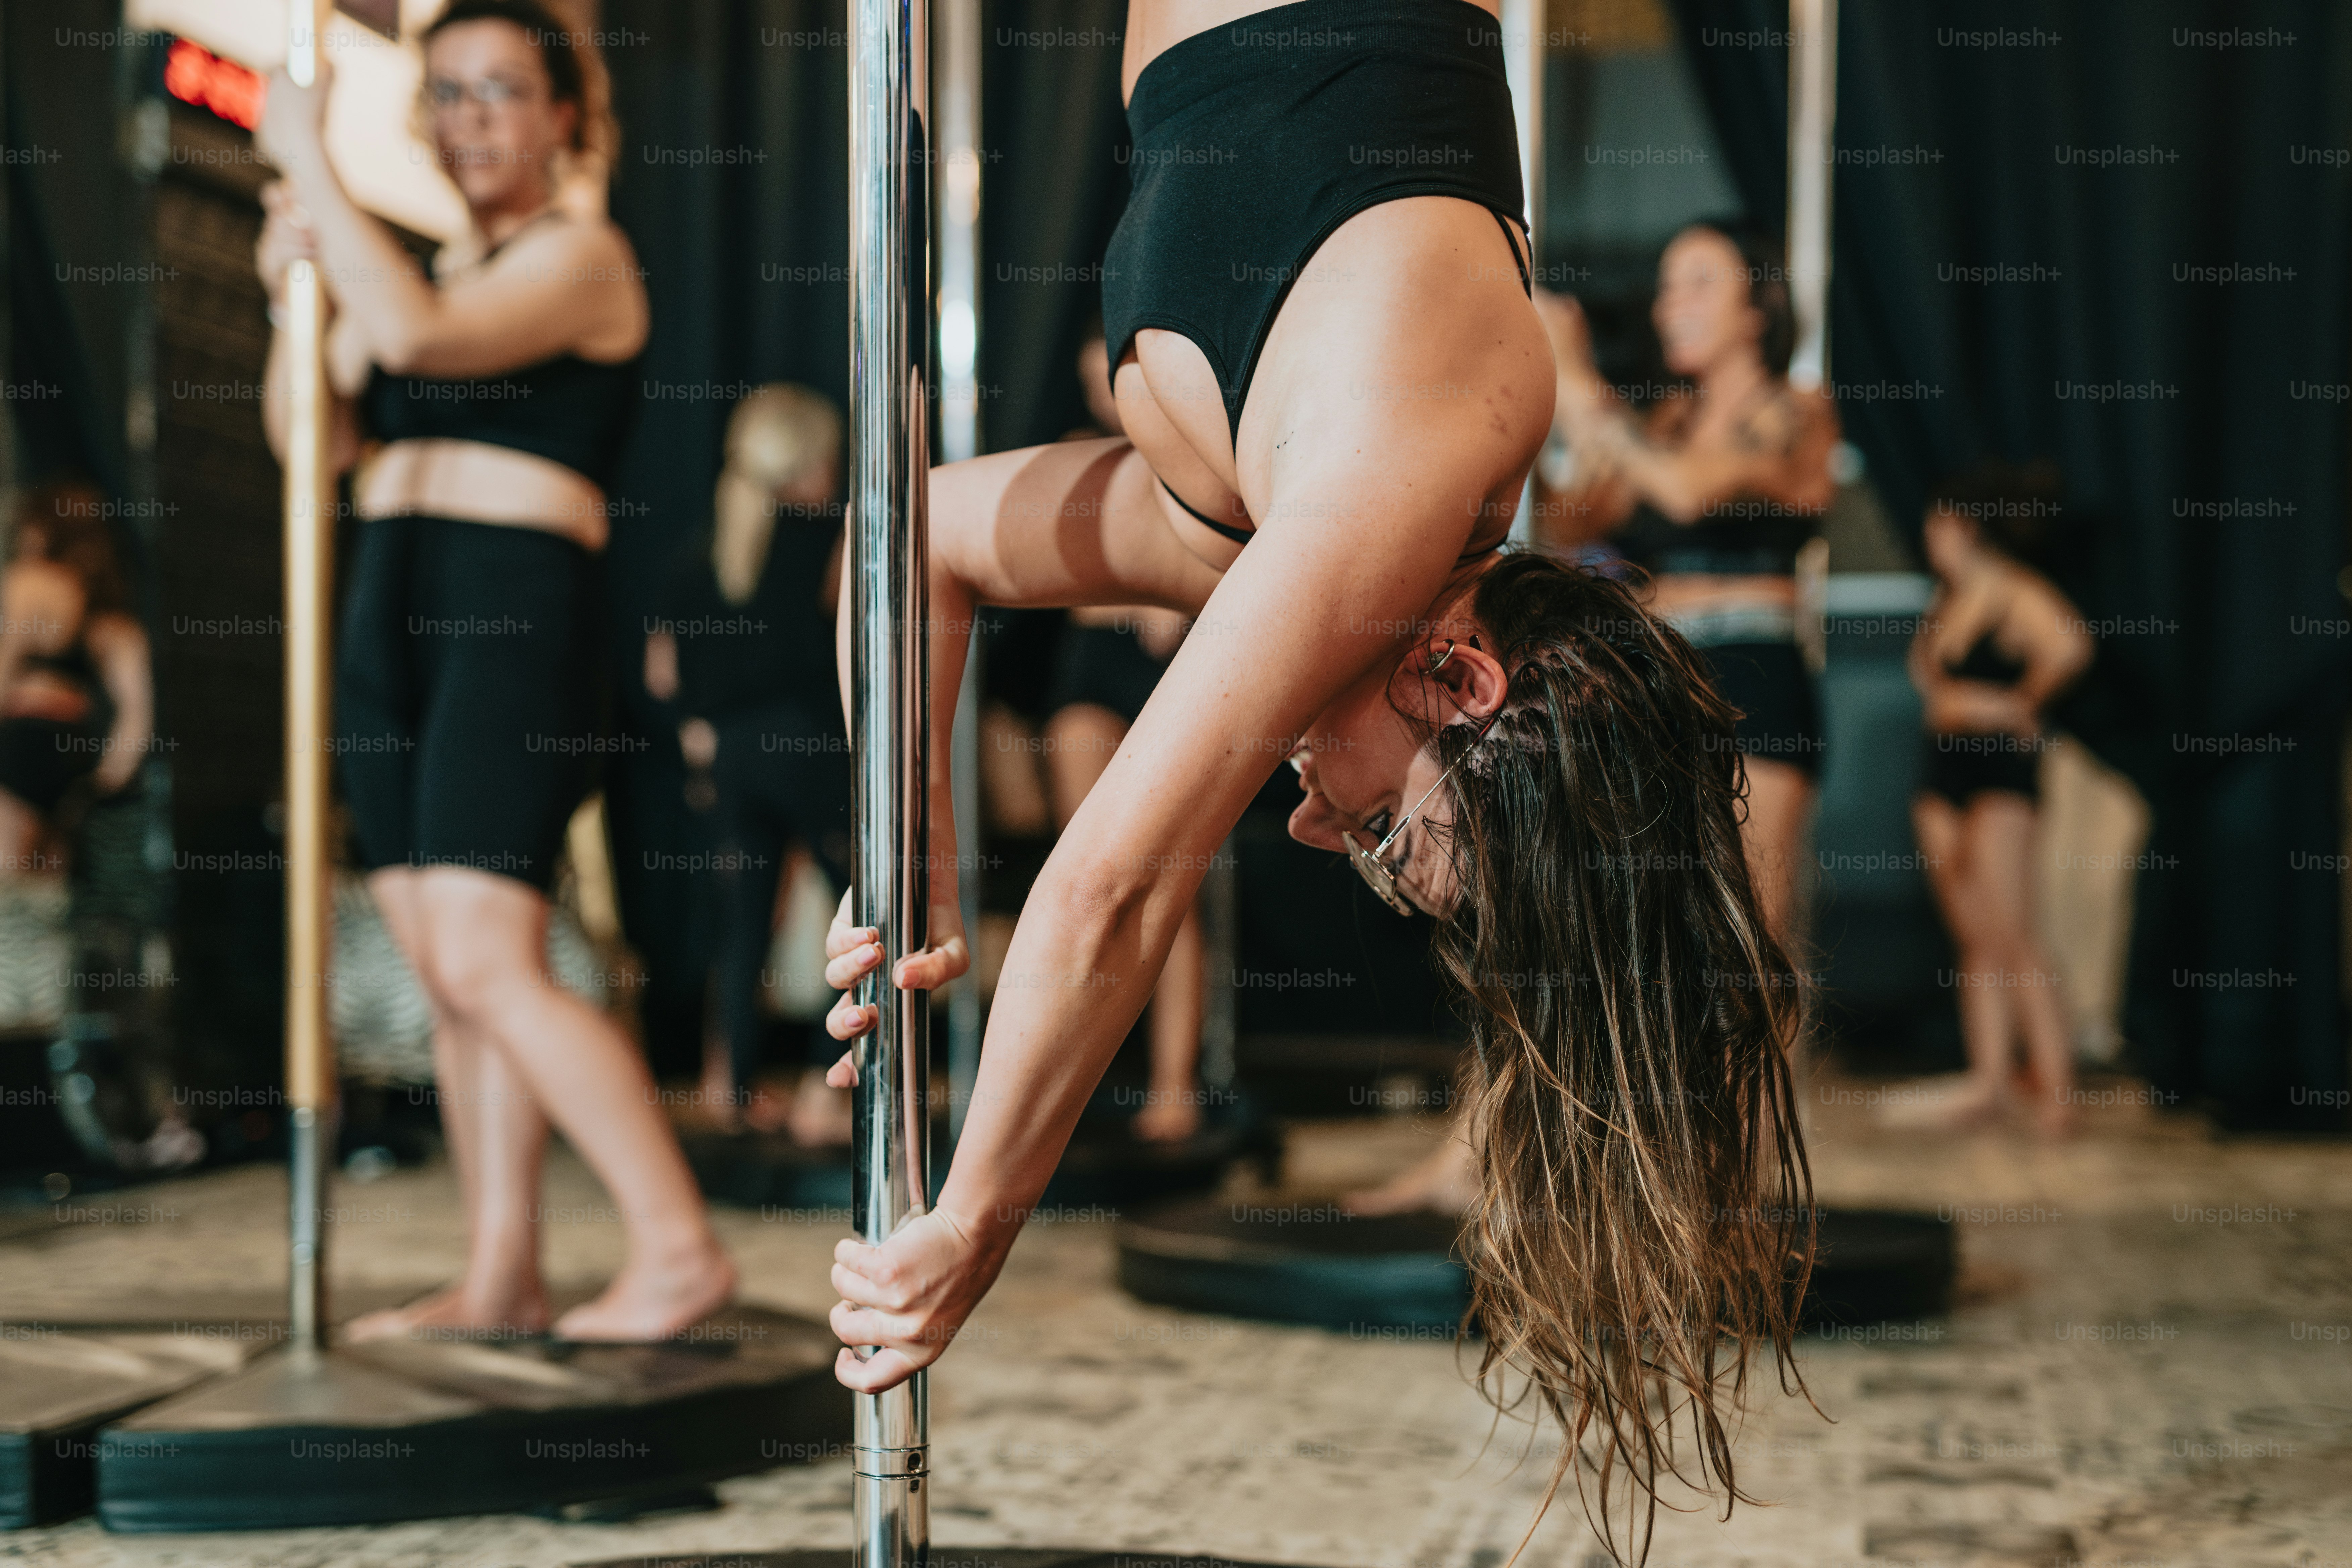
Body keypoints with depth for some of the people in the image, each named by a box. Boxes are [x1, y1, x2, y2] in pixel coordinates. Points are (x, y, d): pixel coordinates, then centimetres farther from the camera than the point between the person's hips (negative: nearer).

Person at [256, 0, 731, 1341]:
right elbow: (317, 438, 15)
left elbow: (416, 335, -22)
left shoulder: (581, 253, -5)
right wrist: (294, 296, -1)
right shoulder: (424, 264, 20)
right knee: (452, 977, 6)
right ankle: (502, 1278, 10)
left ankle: (680, 1246, -12)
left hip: (517, 614, -8)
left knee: (487, 967, -16)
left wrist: (310, 161, -13)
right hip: (391, 618, 8)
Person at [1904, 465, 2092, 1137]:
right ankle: (1988, 1082, 10)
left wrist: (2019, 703, -16)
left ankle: (2056, 1086, -7)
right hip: (1942, 765, 8)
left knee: (2010, 936, -10)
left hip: (2001, 770, -8)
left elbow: (2070, 646, -29)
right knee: (1974, 938, 8)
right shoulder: (1947, 599, 14)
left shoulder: (2017, 595, -11)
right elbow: (1925, 658, 33)